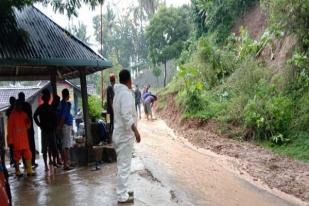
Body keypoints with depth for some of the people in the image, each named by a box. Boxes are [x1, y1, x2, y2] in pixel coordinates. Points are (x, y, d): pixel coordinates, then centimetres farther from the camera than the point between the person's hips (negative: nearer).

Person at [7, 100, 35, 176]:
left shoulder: (24, 114, 10)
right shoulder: (12, 115, -5)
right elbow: (10, 128, -6)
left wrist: (28, 123, -5)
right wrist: (10, 140, -8)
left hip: (24, 138, 5)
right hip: (16, 139, -5)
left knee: (28, 155, 2)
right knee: (17, 156, 3)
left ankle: (29, 170, 5)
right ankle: (17, 171, 13)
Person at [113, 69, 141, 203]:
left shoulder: (118, 93, 11)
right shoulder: (126, 93, -18)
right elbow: (126, 115, -26)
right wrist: (135, 131, -22)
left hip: (119, 133, 10)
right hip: (125, 134, -10)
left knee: (122, 164, 17)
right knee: (124, 165, -2)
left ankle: (123, 191, 29)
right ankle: (122, 196, 6)